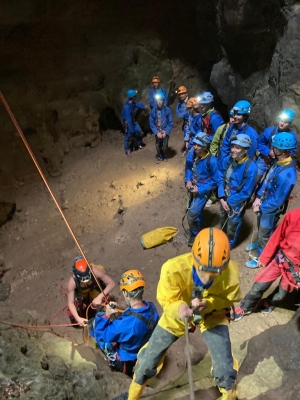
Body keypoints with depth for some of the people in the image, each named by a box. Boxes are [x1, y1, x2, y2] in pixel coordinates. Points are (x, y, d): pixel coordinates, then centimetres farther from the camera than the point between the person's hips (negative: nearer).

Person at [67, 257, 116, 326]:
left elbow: (112, 283, -35)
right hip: (81, 294, 1)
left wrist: (100, 297, -43)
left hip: (96, 289, 0)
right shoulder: (72, 282, -38)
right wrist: (78, 318, -41)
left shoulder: (94, 271, -42)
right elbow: (70, 302, -29)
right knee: (74, 320, -2)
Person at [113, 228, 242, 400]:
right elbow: (166, 299, -22)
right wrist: (178, 309, -45)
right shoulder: (174, 268, -40)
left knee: (225, 368, -9)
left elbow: (229, 297, -14)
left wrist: (207, 304, -34)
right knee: (148, 360, 8)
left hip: (213, 314, 0)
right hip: (178, 314, 0)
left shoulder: (231, 271, -35)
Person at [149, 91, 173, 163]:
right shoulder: (153, 110, -10)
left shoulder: (167, 110, -14)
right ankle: (159, 157, 33)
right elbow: (151, 123, -5)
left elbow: (170, 122, -8)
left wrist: (166, 132, -14)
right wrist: (157, 132, -12)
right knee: (158, 145, 7)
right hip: (157, 132, 1)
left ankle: (165, 156, 28)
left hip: (165, 131, -1)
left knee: (165, 145, -1)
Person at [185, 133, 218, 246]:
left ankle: (194, 235, 16)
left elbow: (215, 181, -17)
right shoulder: (191, 154, -13)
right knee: (196, 212, 24)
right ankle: (197, 231, 48)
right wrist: (188, 181, -8)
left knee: (192, 214, -11)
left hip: (203, 190, -6)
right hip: (193, 187, 6)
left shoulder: (211, 161, -28)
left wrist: (200, 189, -20)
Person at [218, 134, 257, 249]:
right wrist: (222, 198, -11)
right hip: (225, 197, 5)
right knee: (223, 218, 29)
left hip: (237, 201, -5)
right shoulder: (227, 160, -16)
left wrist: (229, 202, -16)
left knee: (233, 223, 18)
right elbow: (220, 178, -4)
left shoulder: (251, 168, -31)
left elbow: (246, 192, -24)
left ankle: (229, 243, 48)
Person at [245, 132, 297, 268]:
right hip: (264, 202, 7)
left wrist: (261, 207, -15)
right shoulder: (279, 162, -11)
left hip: (272, 209, -7)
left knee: (265, 234, 15)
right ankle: (258, 243, 59)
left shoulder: (287, 174, -37)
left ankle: (260, 259, 38)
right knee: (260, 227, 31)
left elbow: (277, 201, -28)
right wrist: (258, 197, -3)